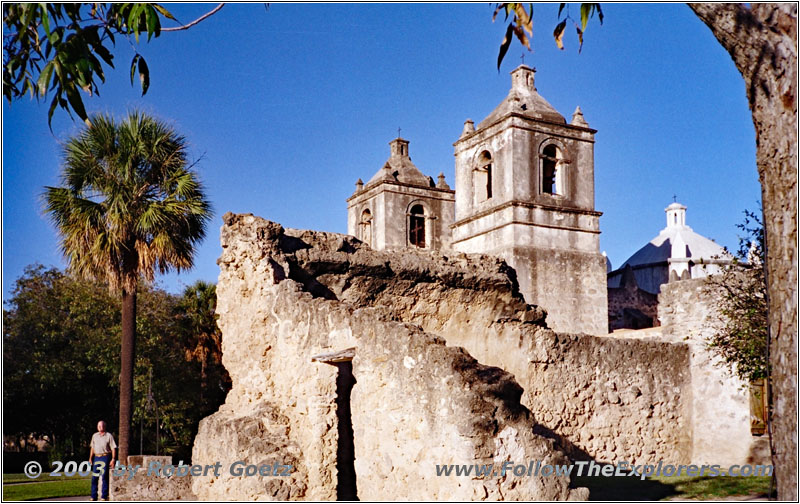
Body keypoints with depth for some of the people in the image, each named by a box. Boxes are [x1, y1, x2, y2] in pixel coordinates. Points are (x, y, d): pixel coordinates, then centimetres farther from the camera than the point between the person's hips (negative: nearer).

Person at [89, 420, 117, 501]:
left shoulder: (109, 436, 0)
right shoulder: (95, 436, 14)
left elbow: (113, 448, -3)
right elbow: (92, 448, 20)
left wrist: (113, 459, -11)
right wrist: (90, 458, 13)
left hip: (105, 457, -5)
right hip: (96, 457, 5)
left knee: (105, 477, -5)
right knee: (94, 477, 4)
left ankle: (104, 497, 0)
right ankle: (94, 497, 12)